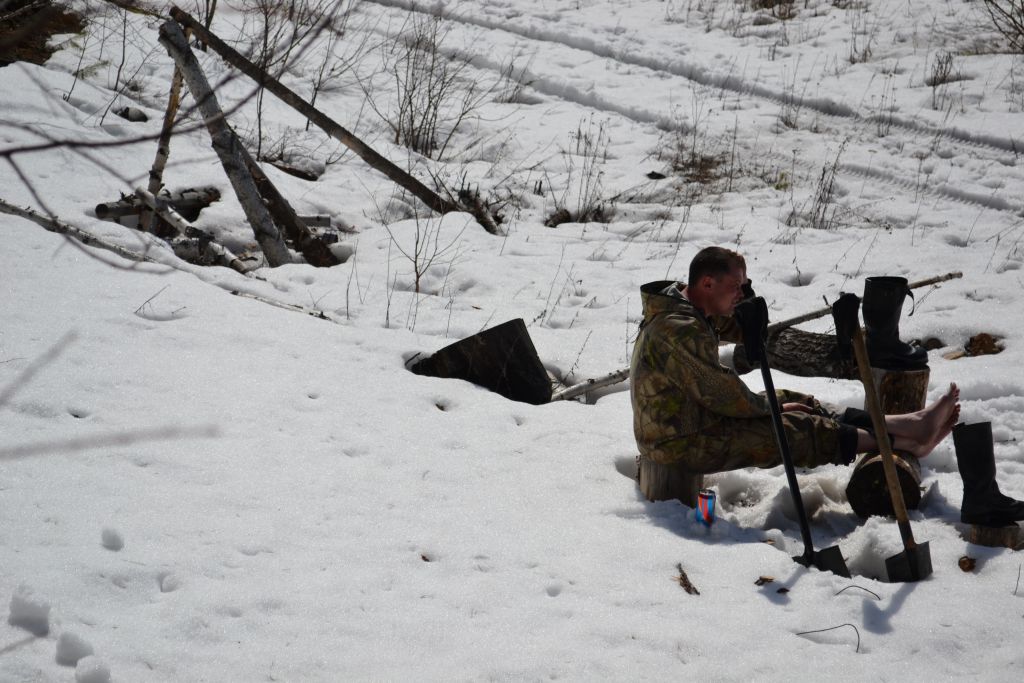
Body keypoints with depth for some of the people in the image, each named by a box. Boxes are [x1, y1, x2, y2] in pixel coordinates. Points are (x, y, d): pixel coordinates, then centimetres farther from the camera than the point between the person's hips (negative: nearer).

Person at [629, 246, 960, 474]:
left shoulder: (688, 308, 6)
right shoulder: (680, 331, -27)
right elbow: (723, 395, -24)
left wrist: (743, 294, -3)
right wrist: (770, 407, -7)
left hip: (696, 417, 10)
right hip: (681, 444, -10)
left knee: (796, 403, 4)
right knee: (796, 429, -13)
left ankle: (908, 425, -1)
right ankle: (904, 441, -7)